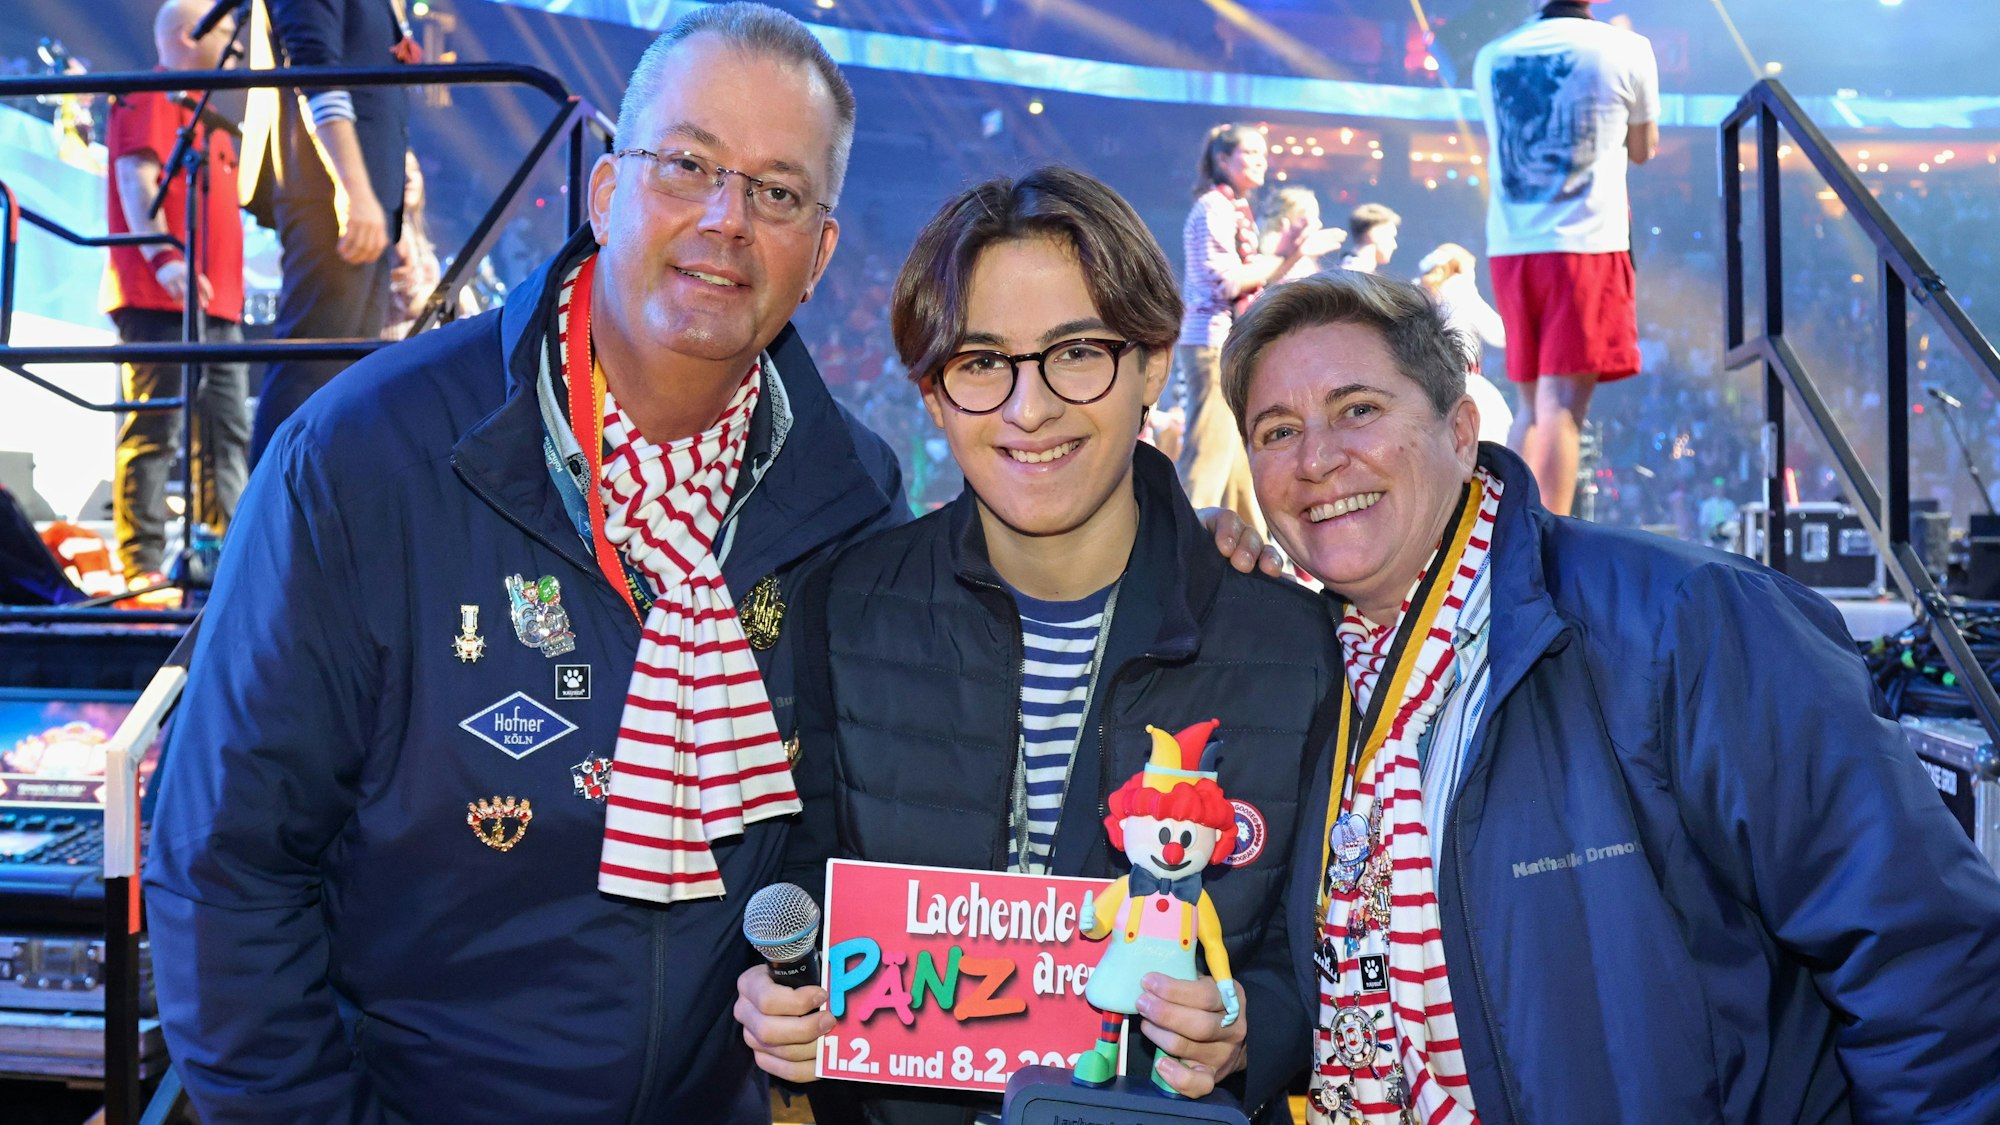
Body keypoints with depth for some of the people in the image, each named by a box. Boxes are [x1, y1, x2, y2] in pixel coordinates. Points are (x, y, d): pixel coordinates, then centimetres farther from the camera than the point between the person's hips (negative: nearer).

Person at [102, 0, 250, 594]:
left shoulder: (205, 115, 26)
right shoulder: (148, 98, -1)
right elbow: (136, 178, -14)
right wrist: (164, 258, -26)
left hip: (216, 303, 9)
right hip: (160, 299, -9)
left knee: (228, 440, 6)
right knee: (152, 433, -10)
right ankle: (143, 565, -11)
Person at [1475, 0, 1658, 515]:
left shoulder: (1491, 57, 11)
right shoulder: (1625, 48, 0)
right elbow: (1643, 150, 14)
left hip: (1510, 249, 4)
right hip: (1586, 246, -4)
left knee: (1532, 409, 14)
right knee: (1561, 407, -8)